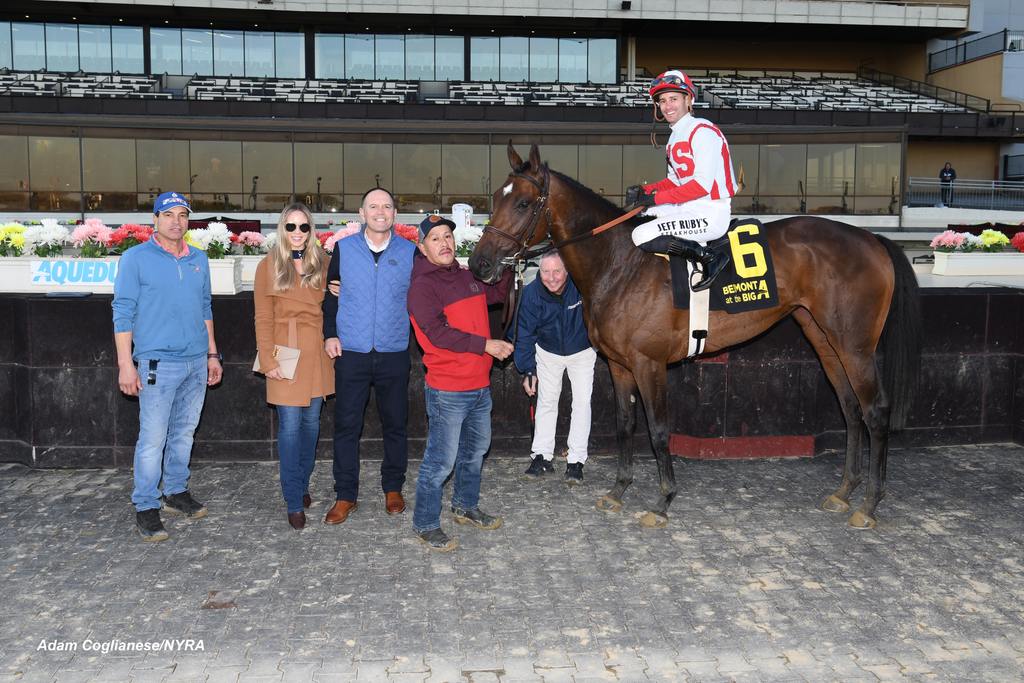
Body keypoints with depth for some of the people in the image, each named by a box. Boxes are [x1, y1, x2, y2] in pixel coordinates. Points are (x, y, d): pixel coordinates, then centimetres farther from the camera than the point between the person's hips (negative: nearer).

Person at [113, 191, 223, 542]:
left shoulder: (199, 259, 11)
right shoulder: (136, 258, -4)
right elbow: (123, 312, -6)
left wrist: (212, 354, 15)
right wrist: (126, 364, -11)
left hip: (197, 362, 5)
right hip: (158, 364, -5)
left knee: (184, 432, 13)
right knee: (153, 439, -4)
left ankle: (176, 492, 26)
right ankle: (146, 507, 6)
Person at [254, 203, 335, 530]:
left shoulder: (322, 263, 7)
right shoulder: (268, 266, -1)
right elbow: (263, 318, -3)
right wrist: (268, 360, -10)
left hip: (317, 353, 3)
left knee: (311, 421, 10)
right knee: (290, 425, -3)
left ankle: (302, 484, 28)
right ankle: (294, 502, 4)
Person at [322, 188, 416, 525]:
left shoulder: (410, 252, 2)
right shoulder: (343, 248, 3)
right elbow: (330, 293, 9)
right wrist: (330, 333, 1)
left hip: (394, 353, 1)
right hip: (351, 353, 0)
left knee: (395, 424, 11)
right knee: (346, 425, 3)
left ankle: (393, 488, 27)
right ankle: (345, 495, 15)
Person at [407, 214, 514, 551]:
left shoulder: (468, 277, 10)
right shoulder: (423, 286, -14)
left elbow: (498, 293, 29)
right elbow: (438, 333, -24)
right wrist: (486, 345, -25)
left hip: (480, 386, 8)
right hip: (448, 391, -8)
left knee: (476, 450, 23)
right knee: (441, 461, -2)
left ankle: (466, 506, 42)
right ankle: (425, 524, 15)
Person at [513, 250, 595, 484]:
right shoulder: (531, 293, -24)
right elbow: (525, 334, -13)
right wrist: (528, 370, -14)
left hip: (581, 352, -1)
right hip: (548, 353, 1)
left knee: (582, 402, -4)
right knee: (546, 401, 5)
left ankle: (576, 461, 2)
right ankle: (542, 456, 14)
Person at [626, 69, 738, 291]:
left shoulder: (702, 131, -13)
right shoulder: (675, 136, 17)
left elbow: (703, 184, -21)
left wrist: (657, 198, -19)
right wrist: (645, 190, 1)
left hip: (711, 213, -10)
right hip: (688, 208, 10)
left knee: (643, 236, -22)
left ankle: (709, 258, -12)